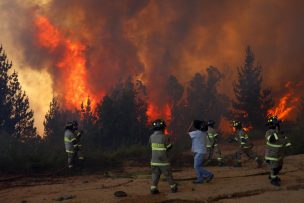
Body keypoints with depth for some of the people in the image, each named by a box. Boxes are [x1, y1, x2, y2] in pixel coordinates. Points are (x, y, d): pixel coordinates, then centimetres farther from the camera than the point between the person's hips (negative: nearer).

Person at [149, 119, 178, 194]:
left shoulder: (152, 137, -3)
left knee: (155, 175, 11)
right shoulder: (164, 137, -17)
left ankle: (153, 188, 3)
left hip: (154, 160, 4)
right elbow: (169, 147, -4)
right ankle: (173, 187, 21)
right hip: (163, 160, -3)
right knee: (168, 174, 10)